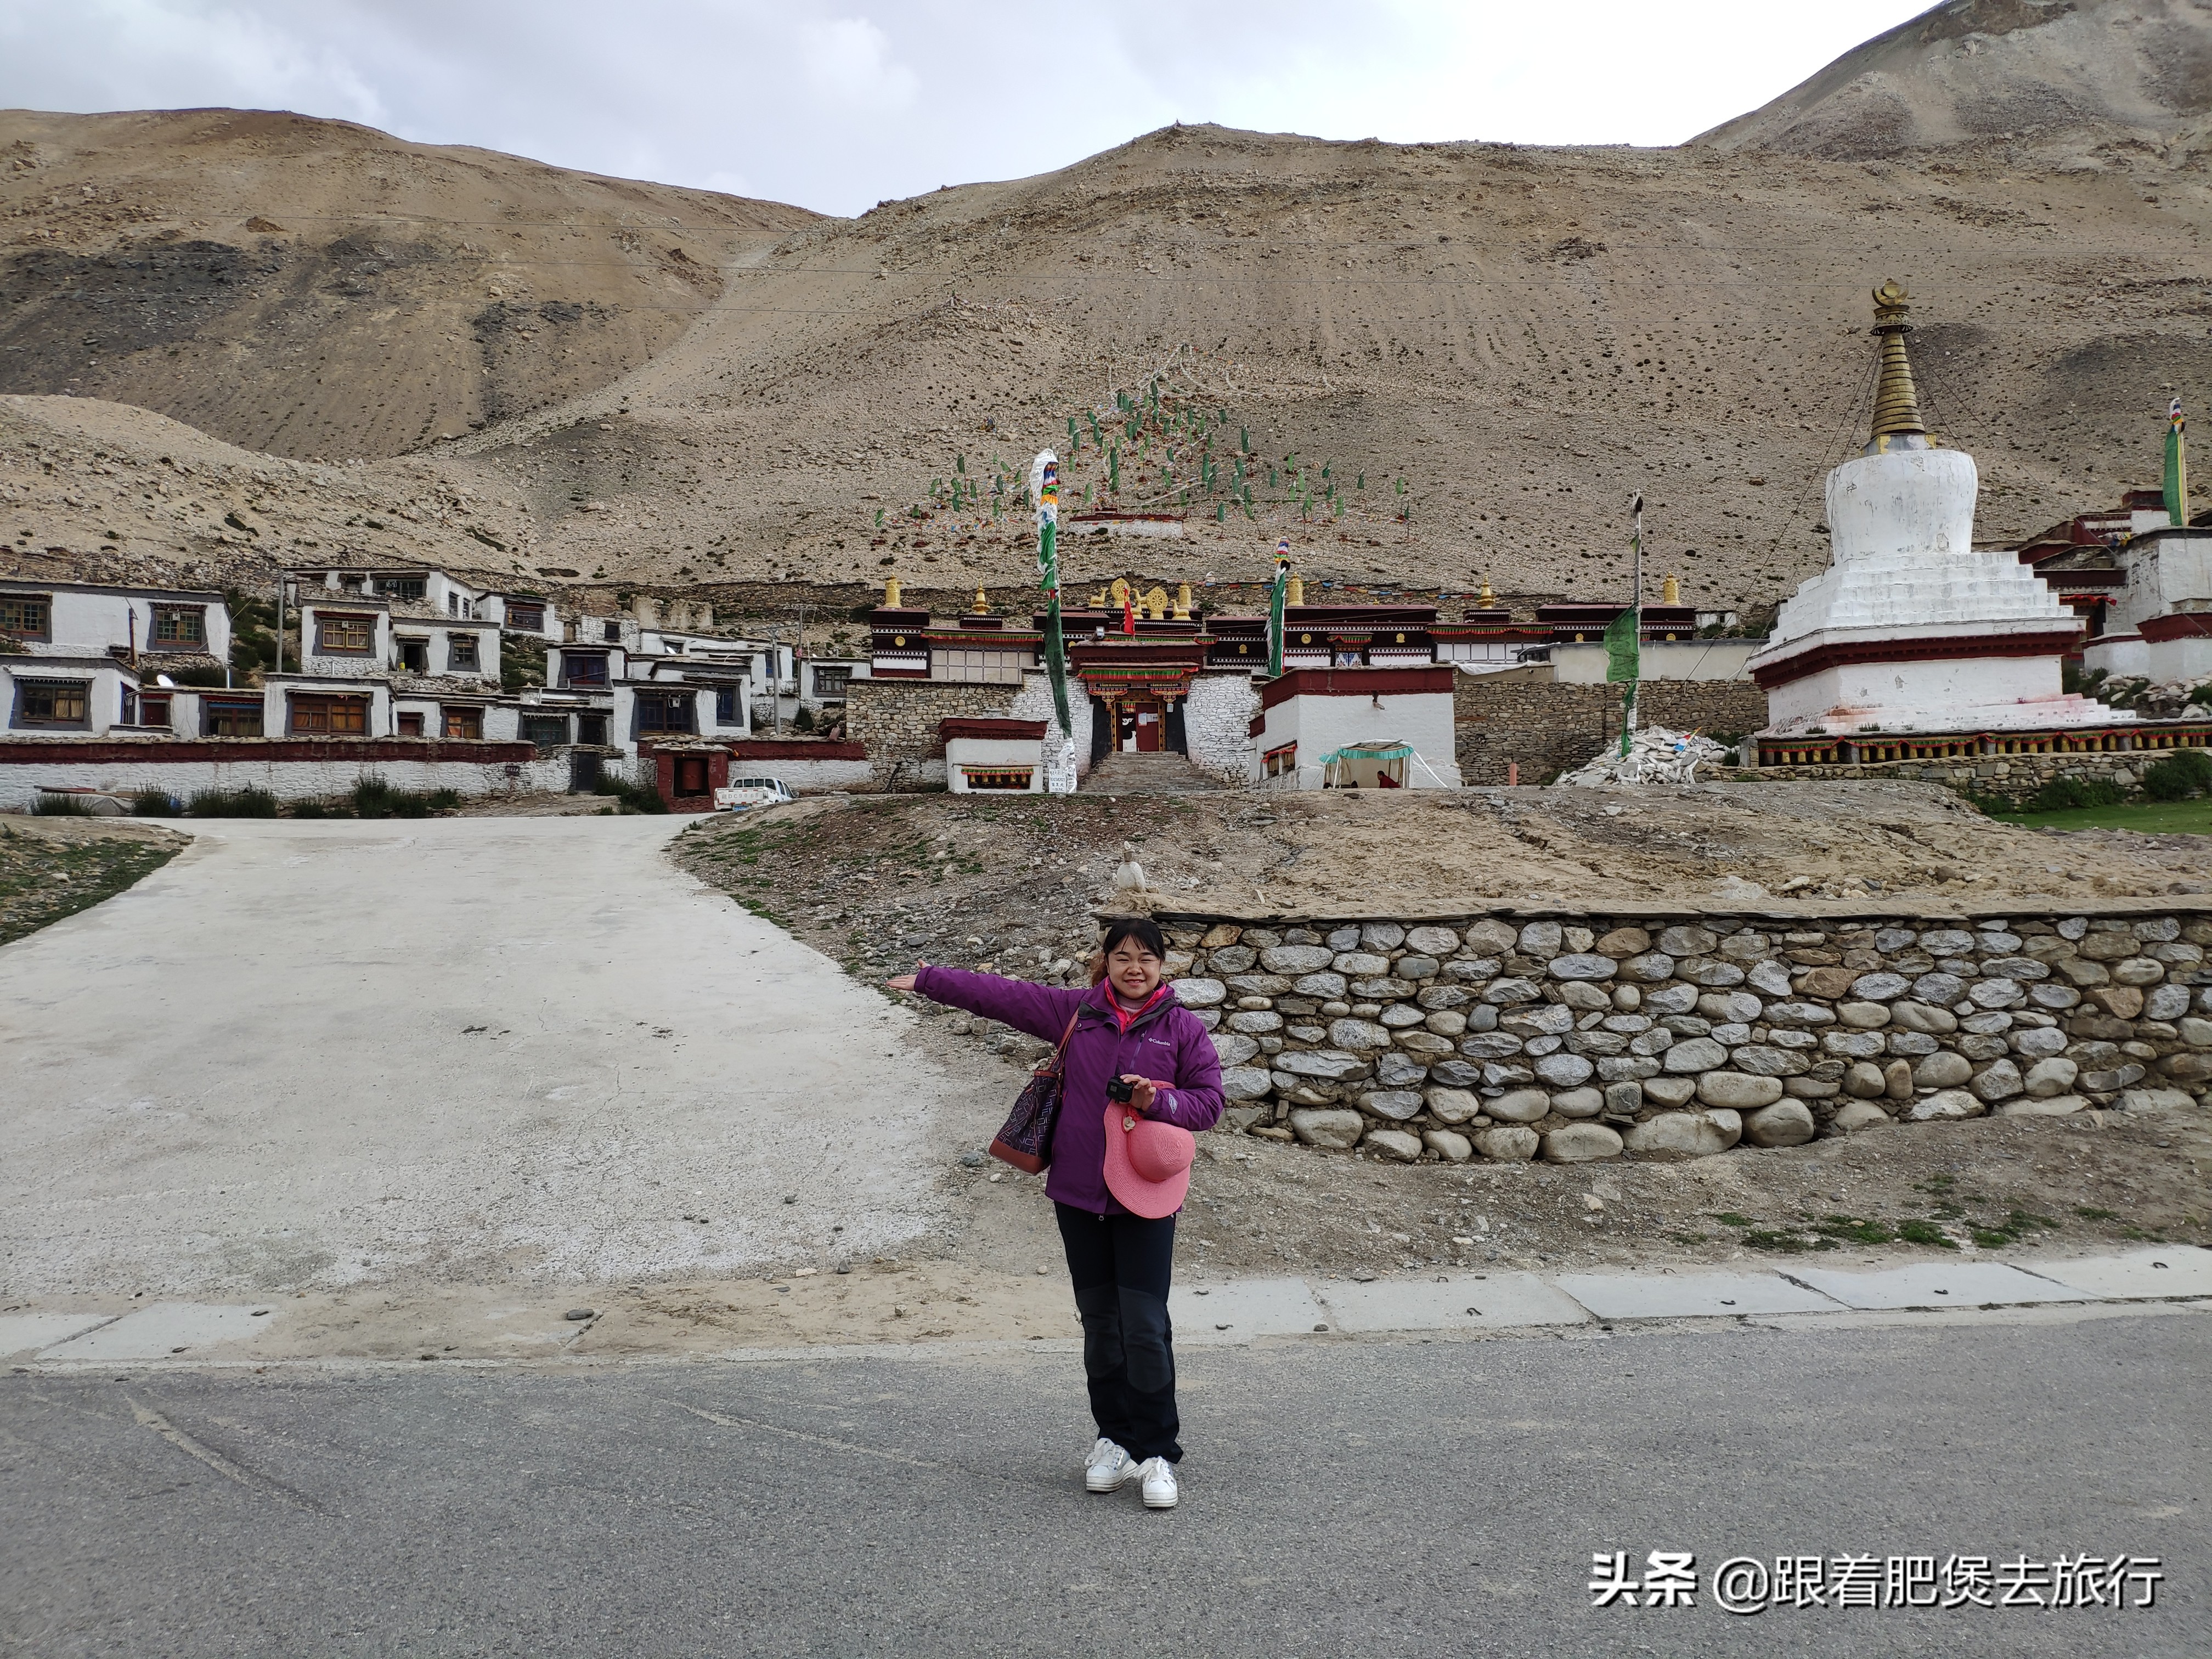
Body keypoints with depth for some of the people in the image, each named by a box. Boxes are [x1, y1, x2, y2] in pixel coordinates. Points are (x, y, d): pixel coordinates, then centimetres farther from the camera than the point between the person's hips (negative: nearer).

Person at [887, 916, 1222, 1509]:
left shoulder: (1183, 1028, 0)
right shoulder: (1075, 1011, 5)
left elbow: (1209, 1101, 1)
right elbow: (1002, 994, 8)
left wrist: (1160, 1100, -17)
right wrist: (929, 980, 10)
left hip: (1145, 1197, -2)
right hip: (1078, 1194, 3)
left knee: (1145, 1326, -6)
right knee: (1099, 1322, 11)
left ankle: (1157, 1454, 8)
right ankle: (1114, 1439, 26)